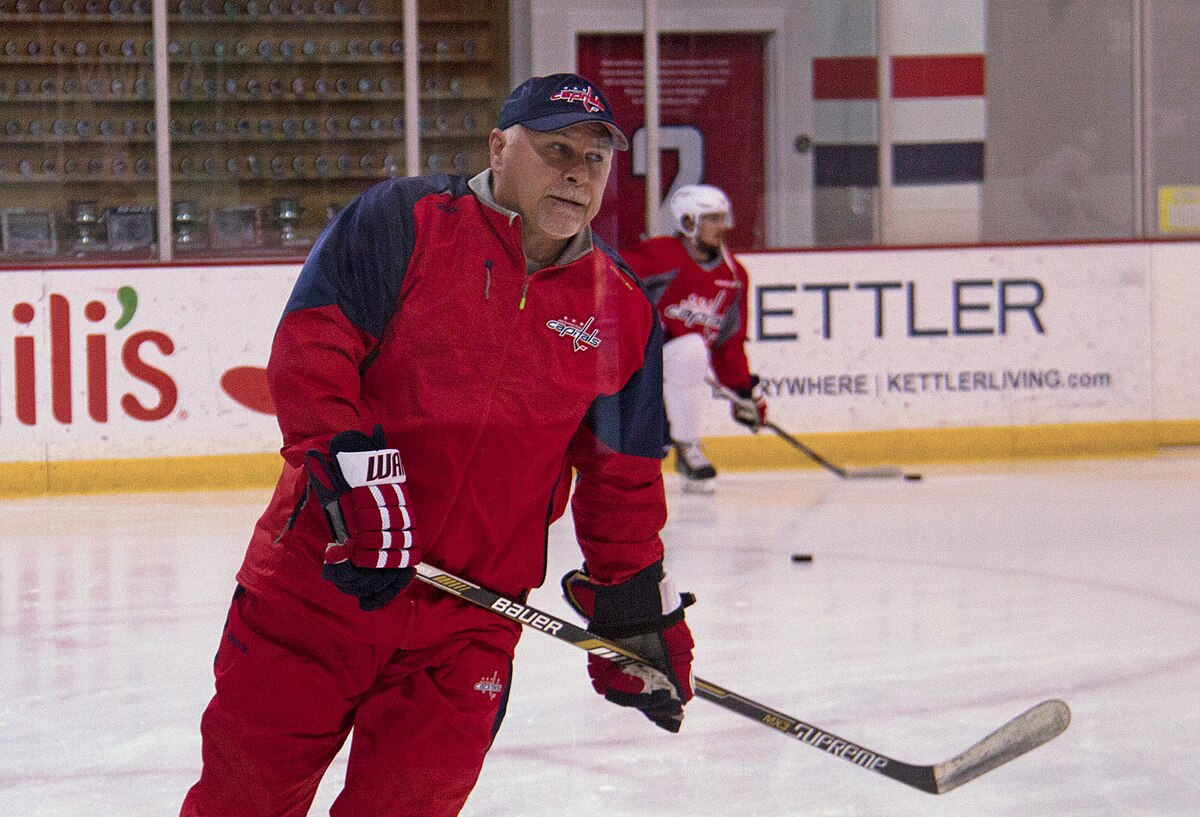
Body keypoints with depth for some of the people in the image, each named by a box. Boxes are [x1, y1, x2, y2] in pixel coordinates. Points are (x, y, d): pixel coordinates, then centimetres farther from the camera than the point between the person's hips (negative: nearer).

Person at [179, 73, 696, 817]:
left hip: (468, 628, 3)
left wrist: (638, 610, 12)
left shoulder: (622, 311, 9)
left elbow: (621, 479, 16)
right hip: (322, 578, -3)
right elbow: (311, 345, -12)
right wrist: (353, 475, -22)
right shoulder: (405, 223, -3)